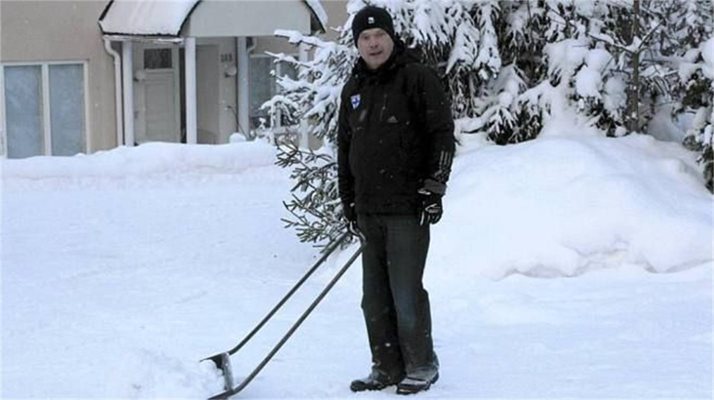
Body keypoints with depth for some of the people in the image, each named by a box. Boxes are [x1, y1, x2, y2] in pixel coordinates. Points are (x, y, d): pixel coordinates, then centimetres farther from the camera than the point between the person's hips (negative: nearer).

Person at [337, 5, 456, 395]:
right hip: (369, 209, 7)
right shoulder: (354, 88, 15)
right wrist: (348, 201, 19)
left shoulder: (417, 78, -5)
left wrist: (434, 187, -13)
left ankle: (421, 367, 7)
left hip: (408, 207, -7)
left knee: (406, 292, -6)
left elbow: (442, 134, -8)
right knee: (375, 297, 9)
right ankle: (386, 367, 19)